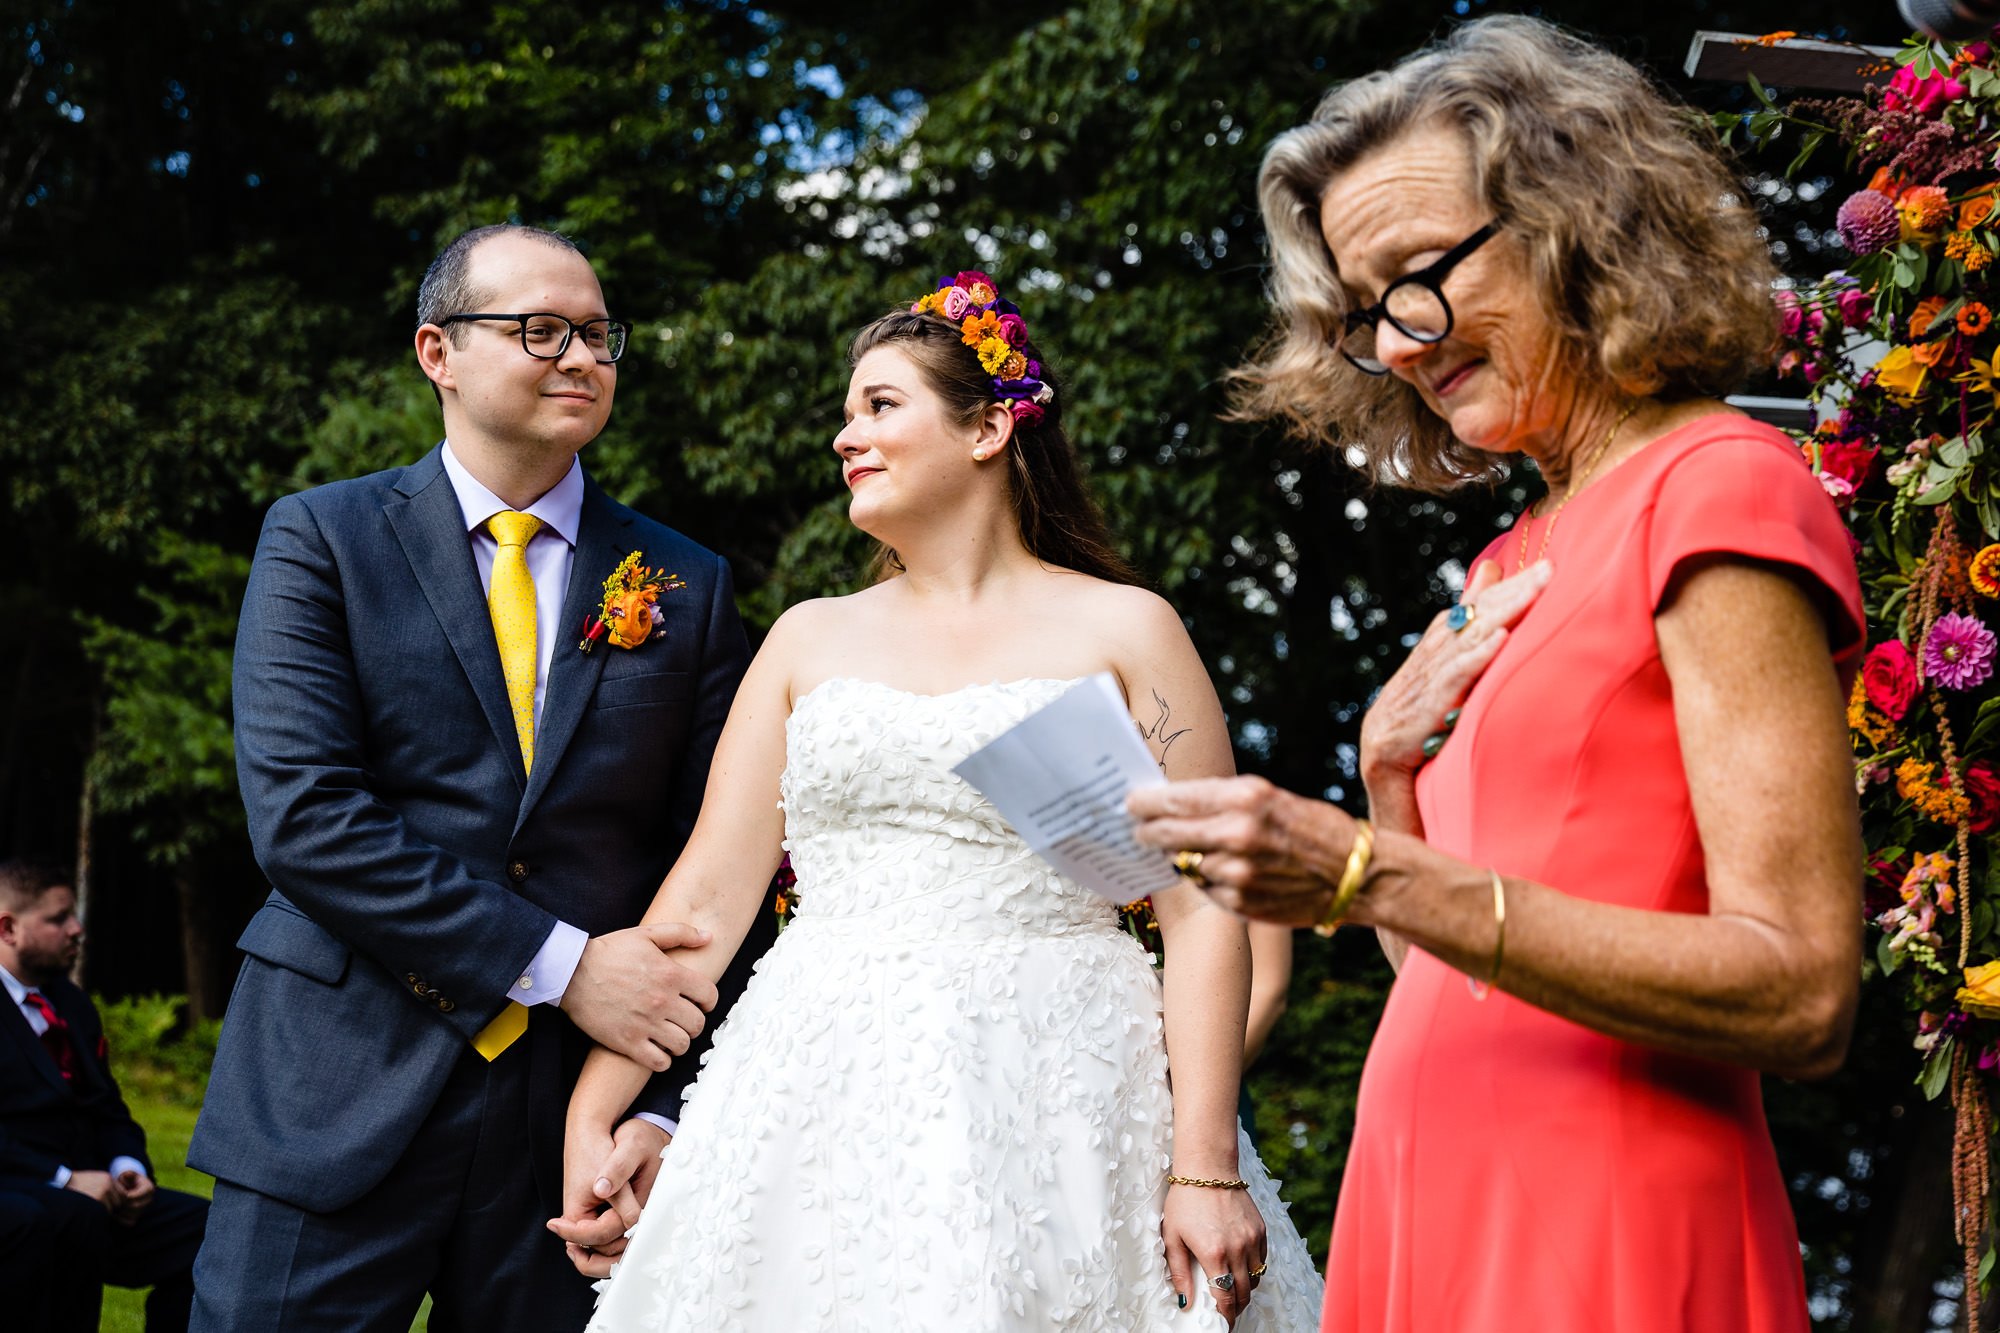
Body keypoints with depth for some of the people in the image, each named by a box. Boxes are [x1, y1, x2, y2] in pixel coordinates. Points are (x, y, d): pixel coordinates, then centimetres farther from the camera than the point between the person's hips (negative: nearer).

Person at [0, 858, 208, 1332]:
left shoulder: (72, 1004, 21)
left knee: (204, 1226, -11)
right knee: (76, 1220, -38)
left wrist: (128, 1168, 0)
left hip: (79, 1191, 8)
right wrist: (64, 1180, -22)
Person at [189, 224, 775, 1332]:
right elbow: (301, 816, -10)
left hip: (577, 1116, 2)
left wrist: (666, 1114, -8)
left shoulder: (686, 587, 9)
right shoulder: (319, 537, 2)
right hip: (341, 1109, -2)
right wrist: (557, 965, -14)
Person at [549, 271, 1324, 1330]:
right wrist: (591, 1115, 0)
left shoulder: (1125, 629, 3)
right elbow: (710, 892, 8)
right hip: (822, 1108, 3)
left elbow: (1202, 913, -3)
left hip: (1053, 1106, -3)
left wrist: (1206, 1168, -12)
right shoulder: (811, 639, 14)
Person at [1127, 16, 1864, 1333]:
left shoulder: (1723, 484, -8)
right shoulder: (1522, 561, 13)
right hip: (1432, 1212, 8)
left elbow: (1802, 999, -17)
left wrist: (1374, 877, -21)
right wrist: (1391, 770, 1)